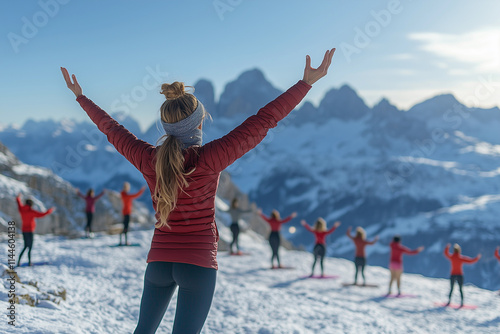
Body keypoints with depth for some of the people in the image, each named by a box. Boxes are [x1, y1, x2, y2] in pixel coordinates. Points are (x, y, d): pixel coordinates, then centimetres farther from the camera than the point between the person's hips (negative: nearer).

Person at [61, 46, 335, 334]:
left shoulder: (148, 159, -6)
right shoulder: (209, 159, -17)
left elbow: (110, 128, 11)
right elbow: (264, 121, -16)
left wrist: (81, 96, 27)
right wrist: (306, 83, -12)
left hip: (159, 261, 4)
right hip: (199, 264, -4)